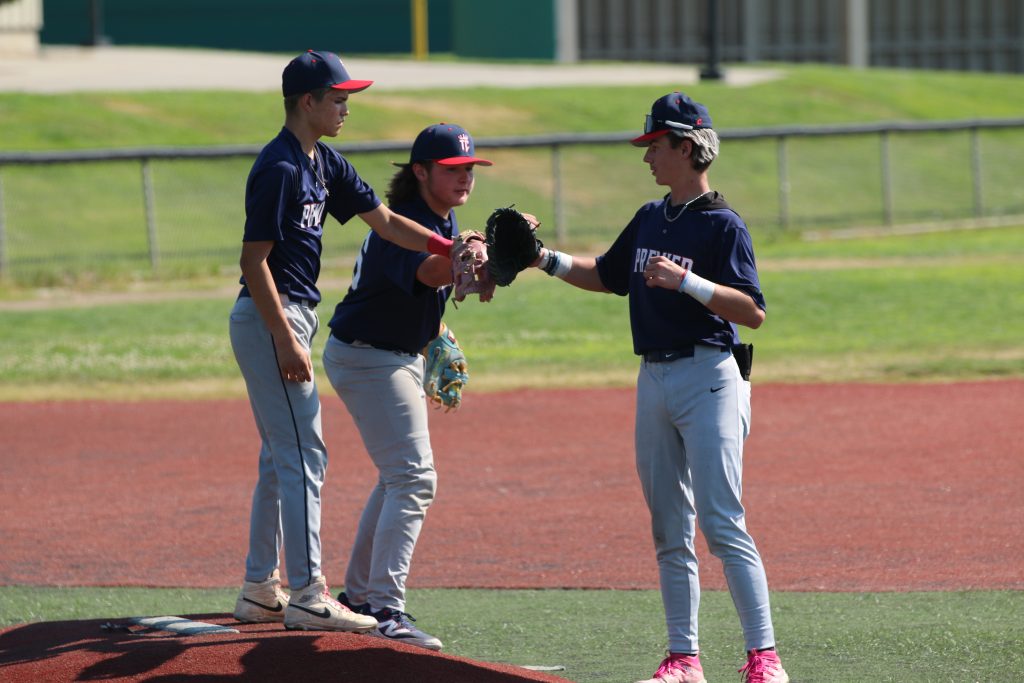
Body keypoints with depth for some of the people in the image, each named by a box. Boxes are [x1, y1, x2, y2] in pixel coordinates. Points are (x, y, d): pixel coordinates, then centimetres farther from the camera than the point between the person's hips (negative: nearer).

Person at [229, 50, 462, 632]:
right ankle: (307, 596, -10)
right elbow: (255, 261, -20)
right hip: (270, 319, -10)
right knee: (304, 454, -10)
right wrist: (287, 342, -23)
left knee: (281, 455, 14)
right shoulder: (279, 169, -18)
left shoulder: (324, 164, 11)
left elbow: (383, 219, 13)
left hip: (292, 317, 10)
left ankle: (260, 589, 20)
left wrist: (449, 249, 0)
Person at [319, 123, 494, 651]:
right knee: (414, 477, -18)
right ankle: (384, 611, -23)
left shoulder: (444, 219, 5)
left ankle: (358, 594, 32)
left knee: (399, 477, 20)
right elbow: (426, 271, -47)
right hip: (365, 358, -10)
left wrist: (437, 337, 10)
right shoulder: (405, 224, -25)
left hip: (401, 358, 10)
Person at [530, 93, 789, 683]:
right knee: (670, 531, 9)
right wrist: (546, 259, 17)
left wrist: (686, 281, -25)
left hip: (709, 377, -8)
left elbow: (754, 312, -16)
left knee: (723, 523, -14)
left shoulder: (722, 225, -10)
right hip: (654, 380, 8)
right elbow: (606, 276, 28)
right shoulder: (650, 219, 14)